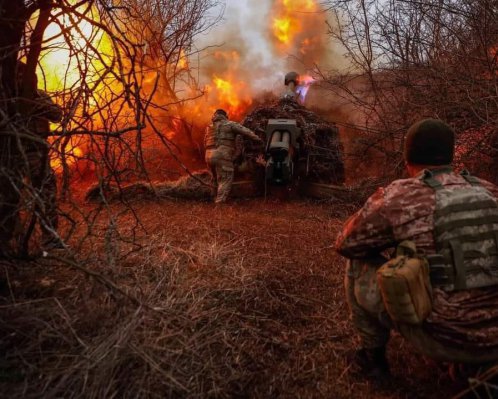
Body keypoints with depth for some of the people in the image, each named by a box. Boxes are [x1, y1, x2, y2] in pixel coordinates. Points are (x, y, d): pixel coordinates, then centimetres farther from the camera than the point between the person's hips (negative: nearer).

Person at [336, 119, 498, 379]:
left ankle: (373, 355, 22)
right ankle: (475, 363, 35)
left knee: (359, 266, 8)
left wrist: (377, 203, 15)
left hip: (444, 339, -5)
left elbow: (346, 244, 0)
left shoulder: (400, 196, -12)